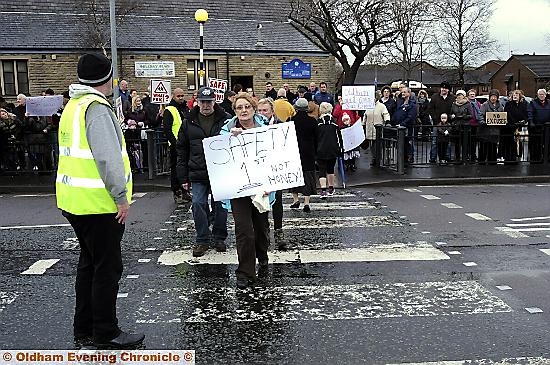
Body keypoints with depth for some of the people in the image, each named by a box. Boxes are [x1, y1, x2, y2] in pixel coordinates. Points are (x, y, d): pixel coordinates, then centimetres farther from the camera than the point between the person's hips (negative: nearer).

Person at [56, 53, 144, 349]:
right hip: (99, 203, -10)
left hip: (74, 200, 10)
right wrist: (121, 196, -18)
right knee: (107, 267, 1)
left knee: (89, 263, 19)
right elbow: (108, 157, -23)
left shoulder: (73, 106, 15)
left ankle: (84, 330, 29)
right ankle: (105, 334, 11)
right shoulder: (97, 108, -16)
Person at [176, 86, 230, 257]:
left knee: (220, 205, 7)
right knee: (198, 205, -2)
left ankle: (219, 238, 23)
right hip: (197, 174, 1)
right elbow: (182, 150, 8)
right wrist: (183, 177, 4)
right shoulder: (189, 122, 6)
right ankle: (202, 240, 11)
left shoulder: (226, 120, -1)